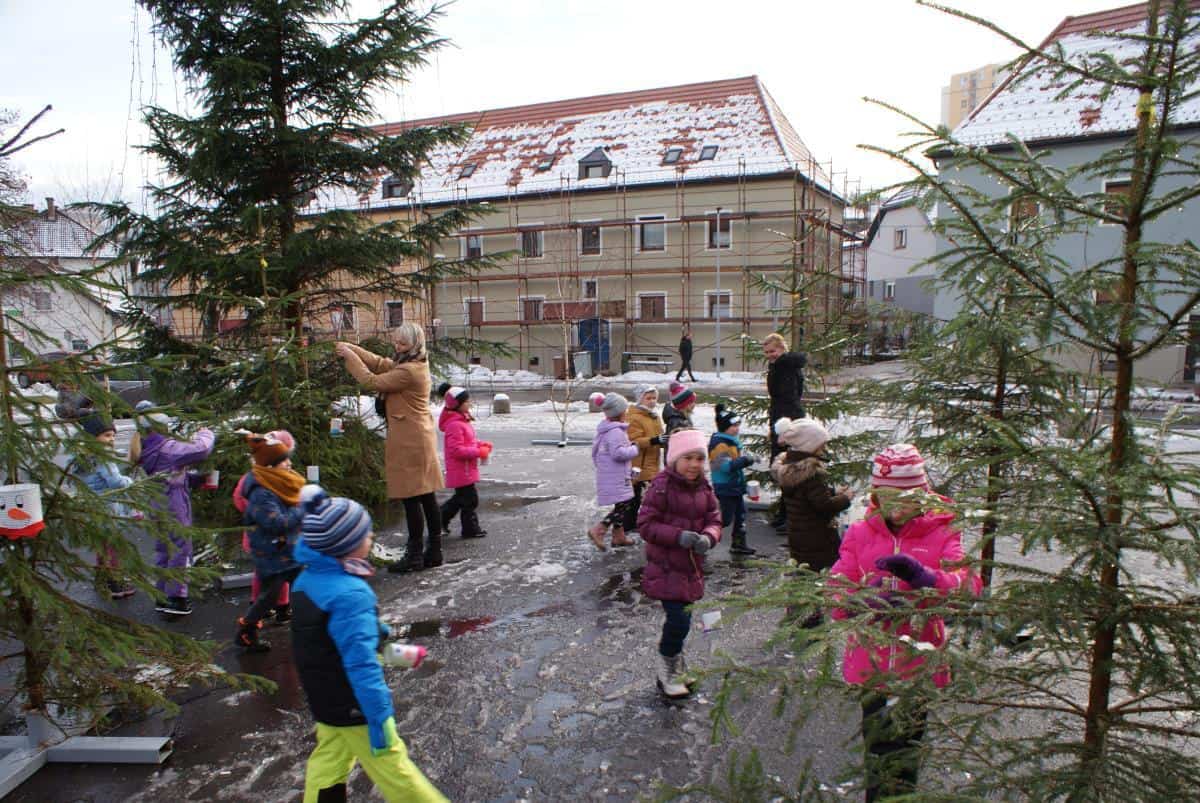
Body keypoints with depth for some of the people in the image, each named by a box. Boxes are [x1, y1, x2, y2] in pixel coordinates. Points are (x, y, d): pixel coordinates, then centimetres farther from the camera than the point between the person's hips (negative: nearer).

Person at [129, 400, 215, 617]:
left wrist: (198, 477, 8)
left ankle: (163, 596, 25)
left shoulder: (147, 449, 9)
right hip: (174, 508, -9)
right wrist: (206, 434, -8)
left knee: (162, 551, 17)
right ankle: (176, 599, 4)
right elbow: (201, 450, -28)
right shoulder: (166, 447, -19)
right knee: (180, 550, 0)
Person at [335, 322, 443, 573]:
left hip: (409, 440, -10)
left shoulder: (409, 371, -18)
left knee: (411, 498, -5)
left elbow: (372, 382, -15)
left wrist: (350, 357, -5)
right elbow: (381, 364, 19)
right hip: (420, 437, 10)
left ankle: (415, 556, 1)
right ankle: (433, 552, 18)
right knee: (426, 496, 12)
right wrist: (352, 348, 11)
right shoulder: (415, 365, 13)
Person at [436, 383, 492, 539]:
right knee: (470, 499, -1)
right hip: (461, 471, -11)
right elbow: (456, 450, -26)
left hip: (465, 469, 11)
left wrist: (481, 444, 7)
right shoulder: (455, 425, -21)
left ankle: (440, 520, 29)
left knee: (461, 498, 20)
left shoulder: (462, 421, 13)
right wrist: (479, 452, -24)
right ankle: (471, 529, 10)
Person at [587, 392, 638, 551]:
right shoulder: (616, 431, -18)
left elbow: (595, 449, 22)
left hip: (609, 474, 11)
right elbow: (618, 453, -26)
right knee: (624, 504, -10)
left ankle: (618, 535, 22)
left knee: (622, 505, 16)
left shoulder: (603, 429, 14)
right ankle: (598, 530, -12)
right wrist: (634, 449, -12)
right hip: (616, 477, -11)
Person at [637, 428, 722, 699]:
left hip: (692, 565, 6)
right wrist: (678, 536, -26)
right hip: (665, 567, -6)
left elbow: (714, 520, 6)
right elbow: (645, 525, -16)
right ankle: (667, 673, 14)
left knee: (680, 619, 16)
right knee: (679, 620, -10)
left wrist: (708, 537, -17)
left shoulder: (704, 488, 4)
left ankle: (674, 663, 40)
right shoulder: (662, 487, -16)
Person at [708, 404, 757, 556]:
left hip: (735, 486, 10)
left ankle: (739, 544, 26)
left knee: (740, 514, 16)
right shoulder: (720, 444, -21)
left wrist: (744, 461, 11)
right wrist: (744, 461, -33)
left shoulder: (732, 441, 13)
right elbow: (725, 465, -30)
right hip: (725, 488, -10)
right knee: (725, 518, -6)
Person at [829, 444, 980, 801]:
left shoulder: (942, 532, -4)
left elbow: (969, 585, -18)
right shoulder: (860, 533, 0)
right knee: (876, 742, 16)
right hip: (869, 660, 1)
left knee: (907, 747, 14)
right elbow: (837, 590, -6)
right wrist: (866, 600, -27)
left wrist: (924, 577, -36)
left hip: (919, 662, -1)